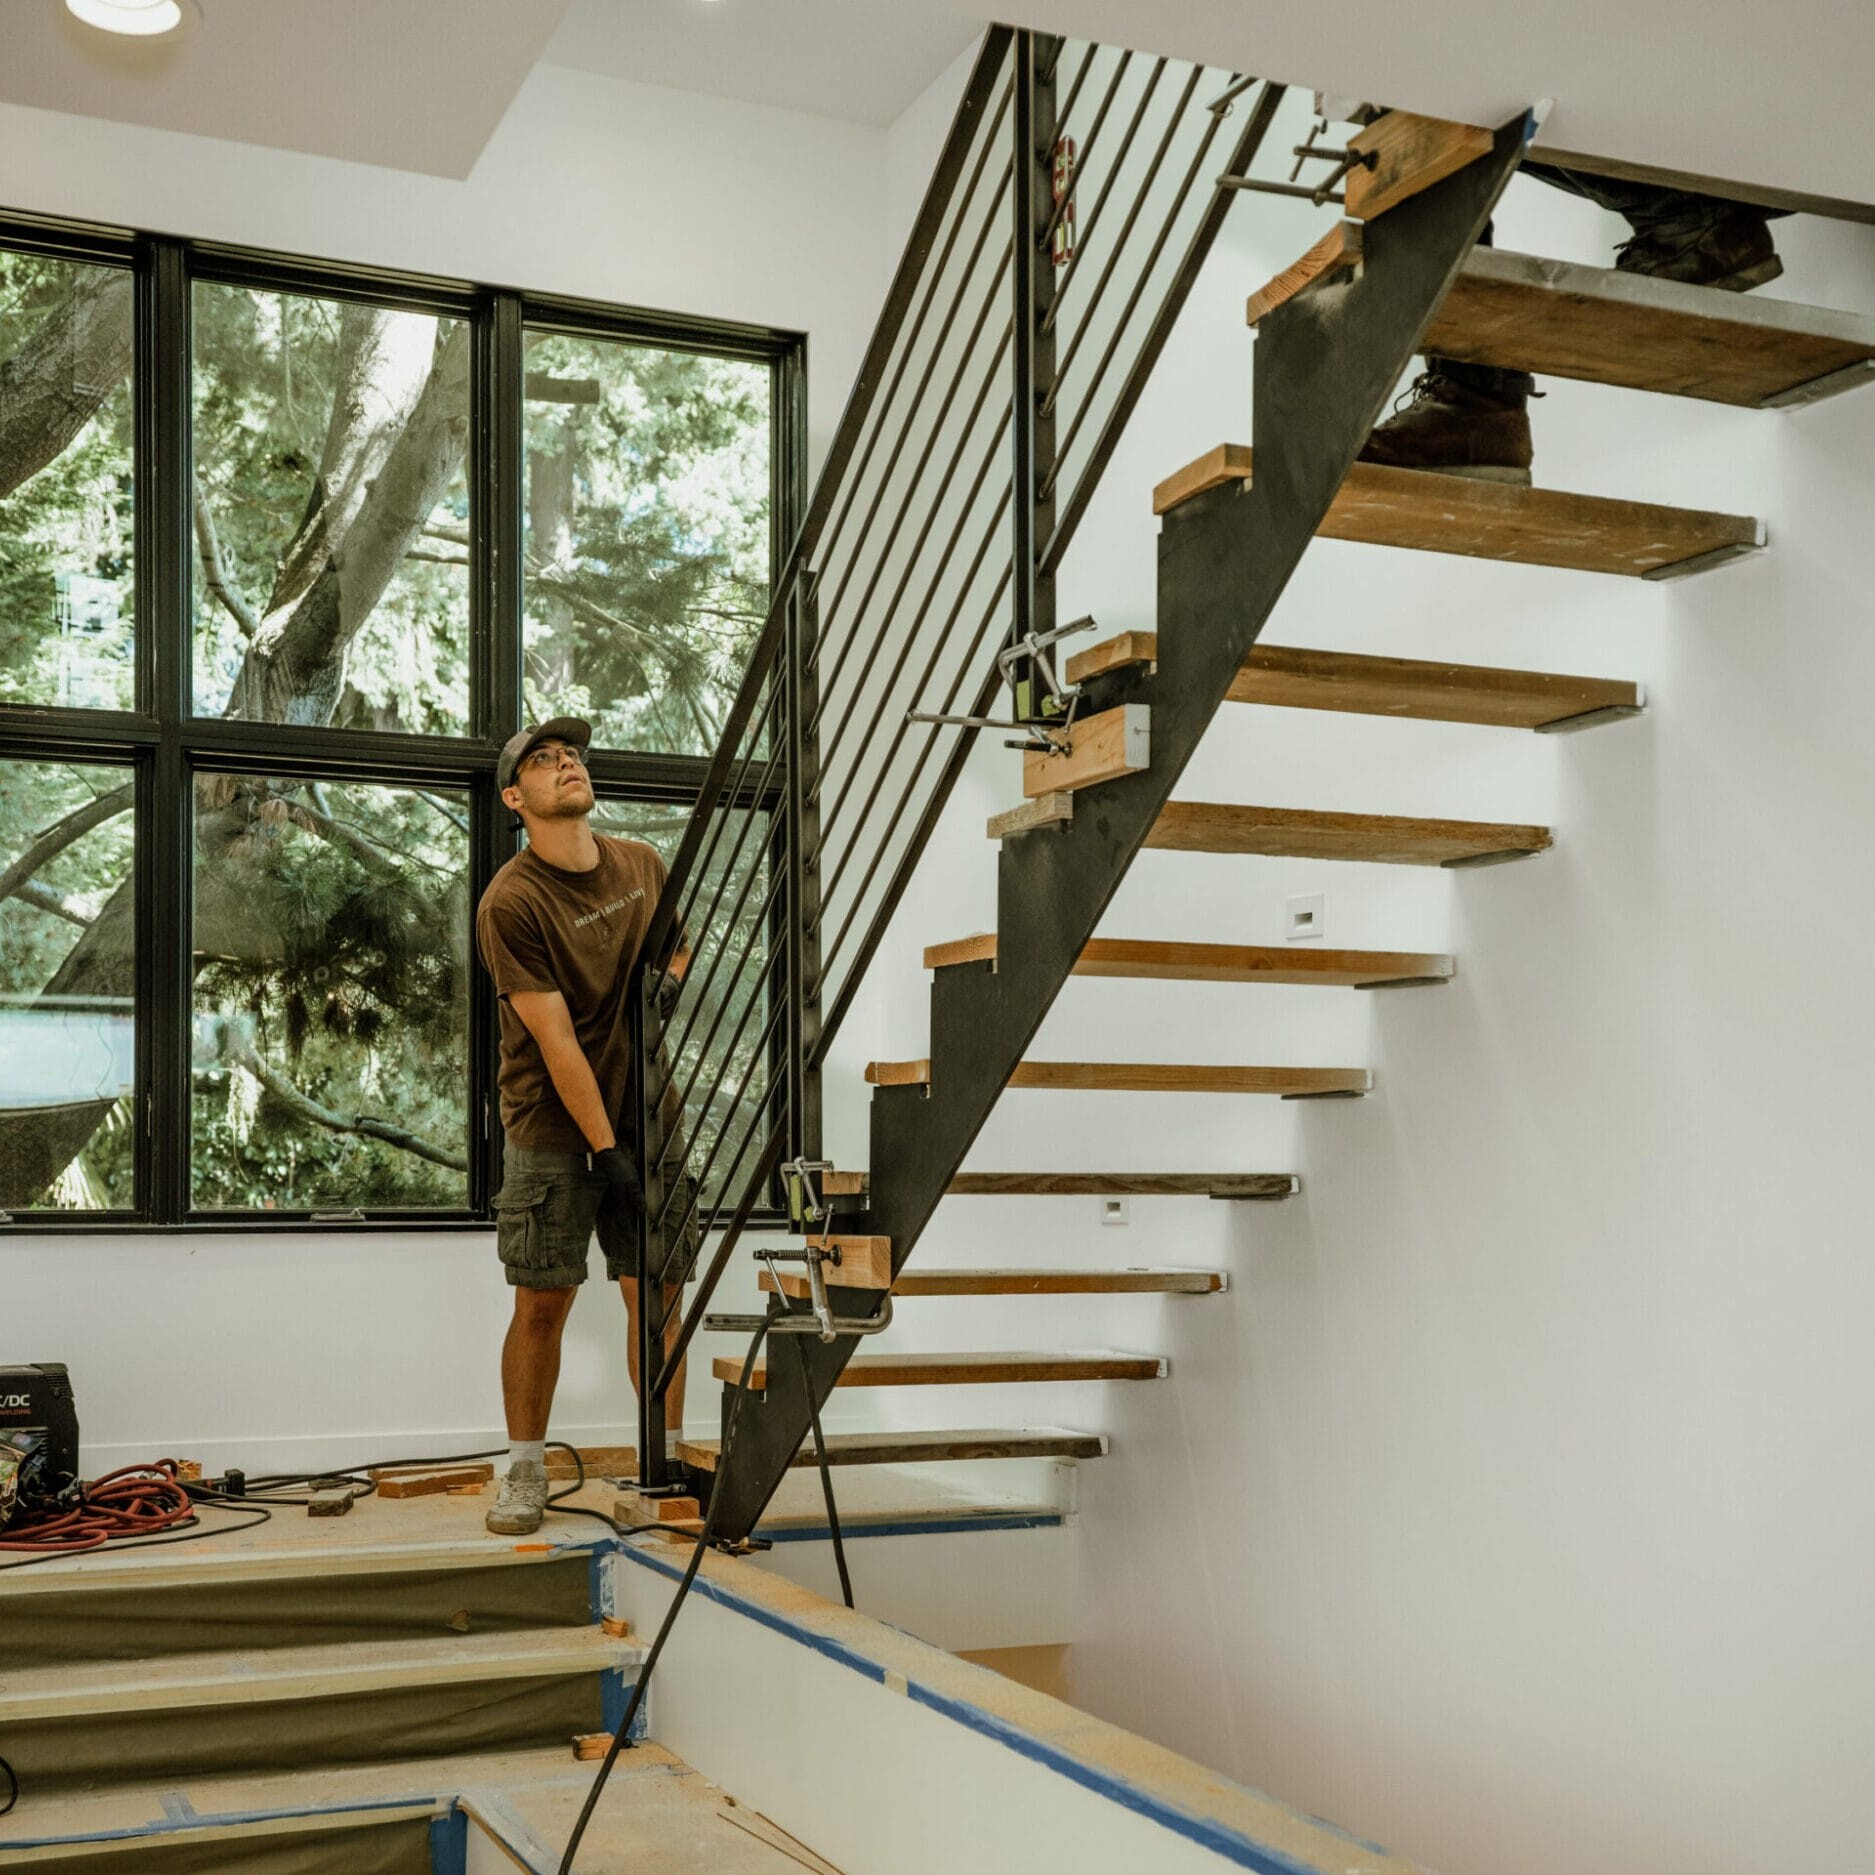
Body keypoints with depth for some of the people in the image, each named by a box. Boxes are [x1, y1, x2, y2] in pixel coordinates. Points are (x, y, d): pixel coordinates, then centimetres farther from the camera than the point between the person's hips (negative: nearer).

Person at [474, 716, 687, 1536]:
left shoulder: (645, 865, 6)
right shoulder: (510, 902, -11)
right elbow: (556, 1041, -14)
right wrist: (607, 1150, -14)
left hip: (644, 1119, 4)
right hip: (554, 1130, -4)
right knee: (541, 1304, 2)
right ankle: (525, 1472, 17)